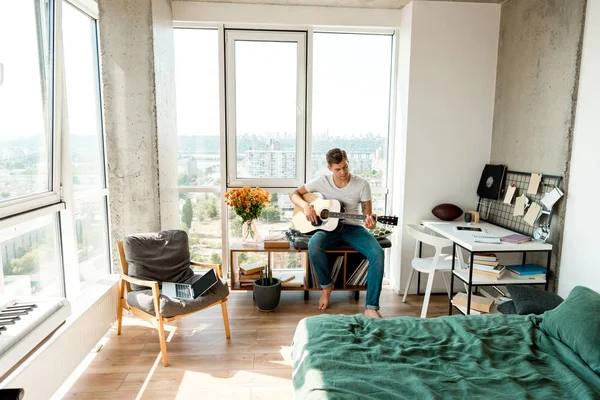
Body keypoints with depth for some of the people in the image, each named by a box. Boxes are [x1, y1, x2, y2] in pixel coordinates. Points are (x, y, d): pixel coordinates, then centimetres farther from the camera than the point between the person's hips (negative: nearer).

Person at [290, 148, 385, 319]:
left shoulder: (362, 184, -9)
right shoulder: (322, 181, -5)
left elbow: (367, 214, -5)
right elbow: (294, 194, 1)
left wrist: (370, 222, -30)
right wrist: (306, 206, -20)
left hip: (353, 228, 0)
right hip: (329, 226, 1)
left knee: (377, 253, -29)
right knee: (313, 245, -34)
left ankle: (371, 307, -21)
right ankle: (327, 285, -5)